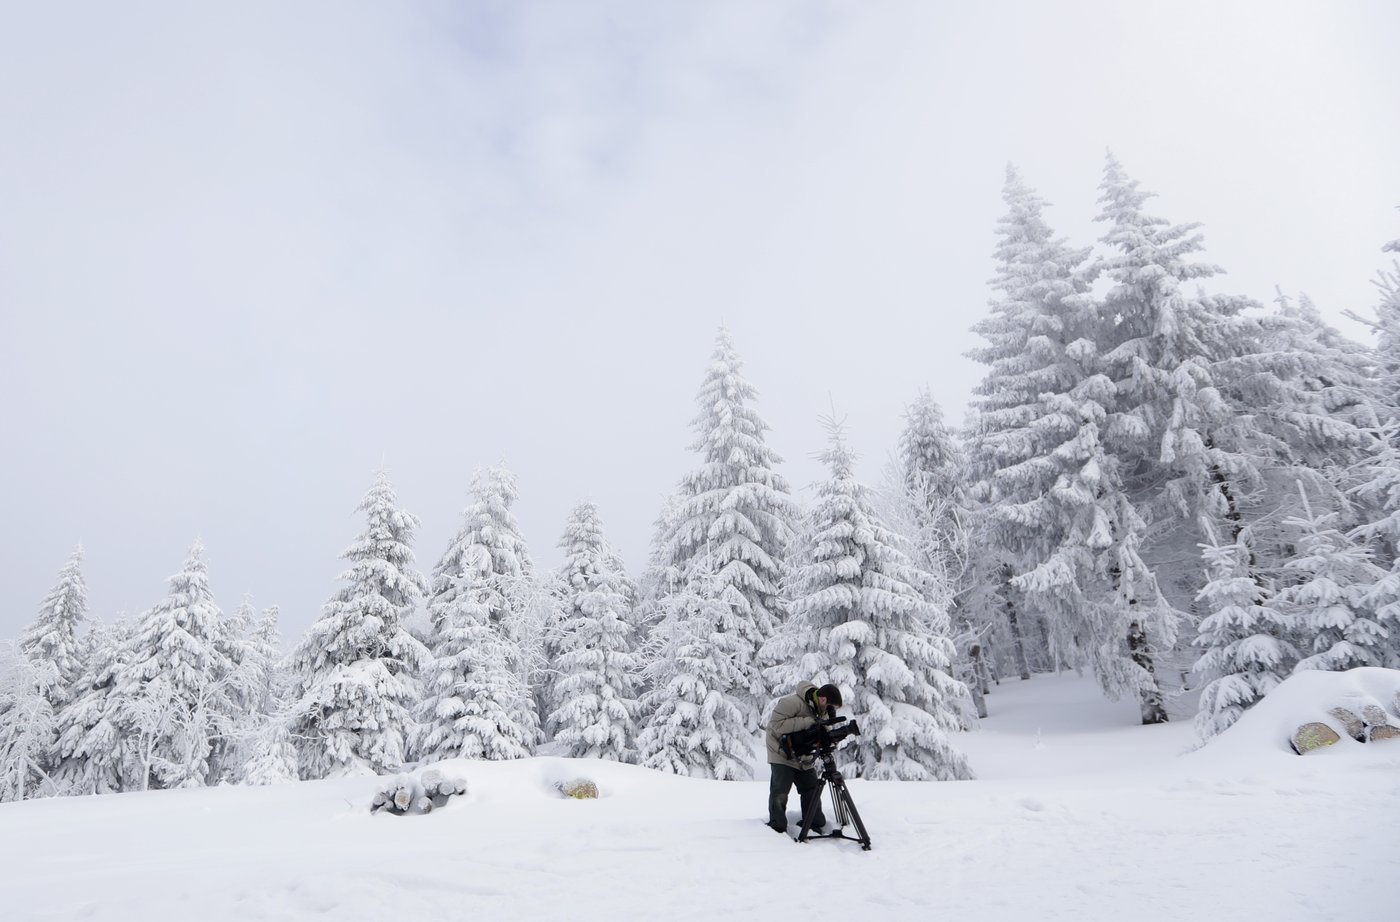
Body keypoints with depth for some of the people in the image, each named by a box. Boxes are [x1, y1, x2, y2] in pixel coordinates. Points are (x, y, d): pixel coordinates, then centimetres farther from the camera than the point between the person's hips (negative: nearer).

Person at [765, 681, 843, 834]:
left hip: (805, 758, 7)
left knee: (812, 791, 7)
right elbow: (776, 724, -34)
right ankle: (777, 830, 6)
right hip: (783, 755, -7)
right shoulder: (792, 702, -28)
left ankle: (816, 827, 20)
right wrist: (808, 722, -35)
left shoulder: (821, 710, -1)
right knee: (780, 793, -5)